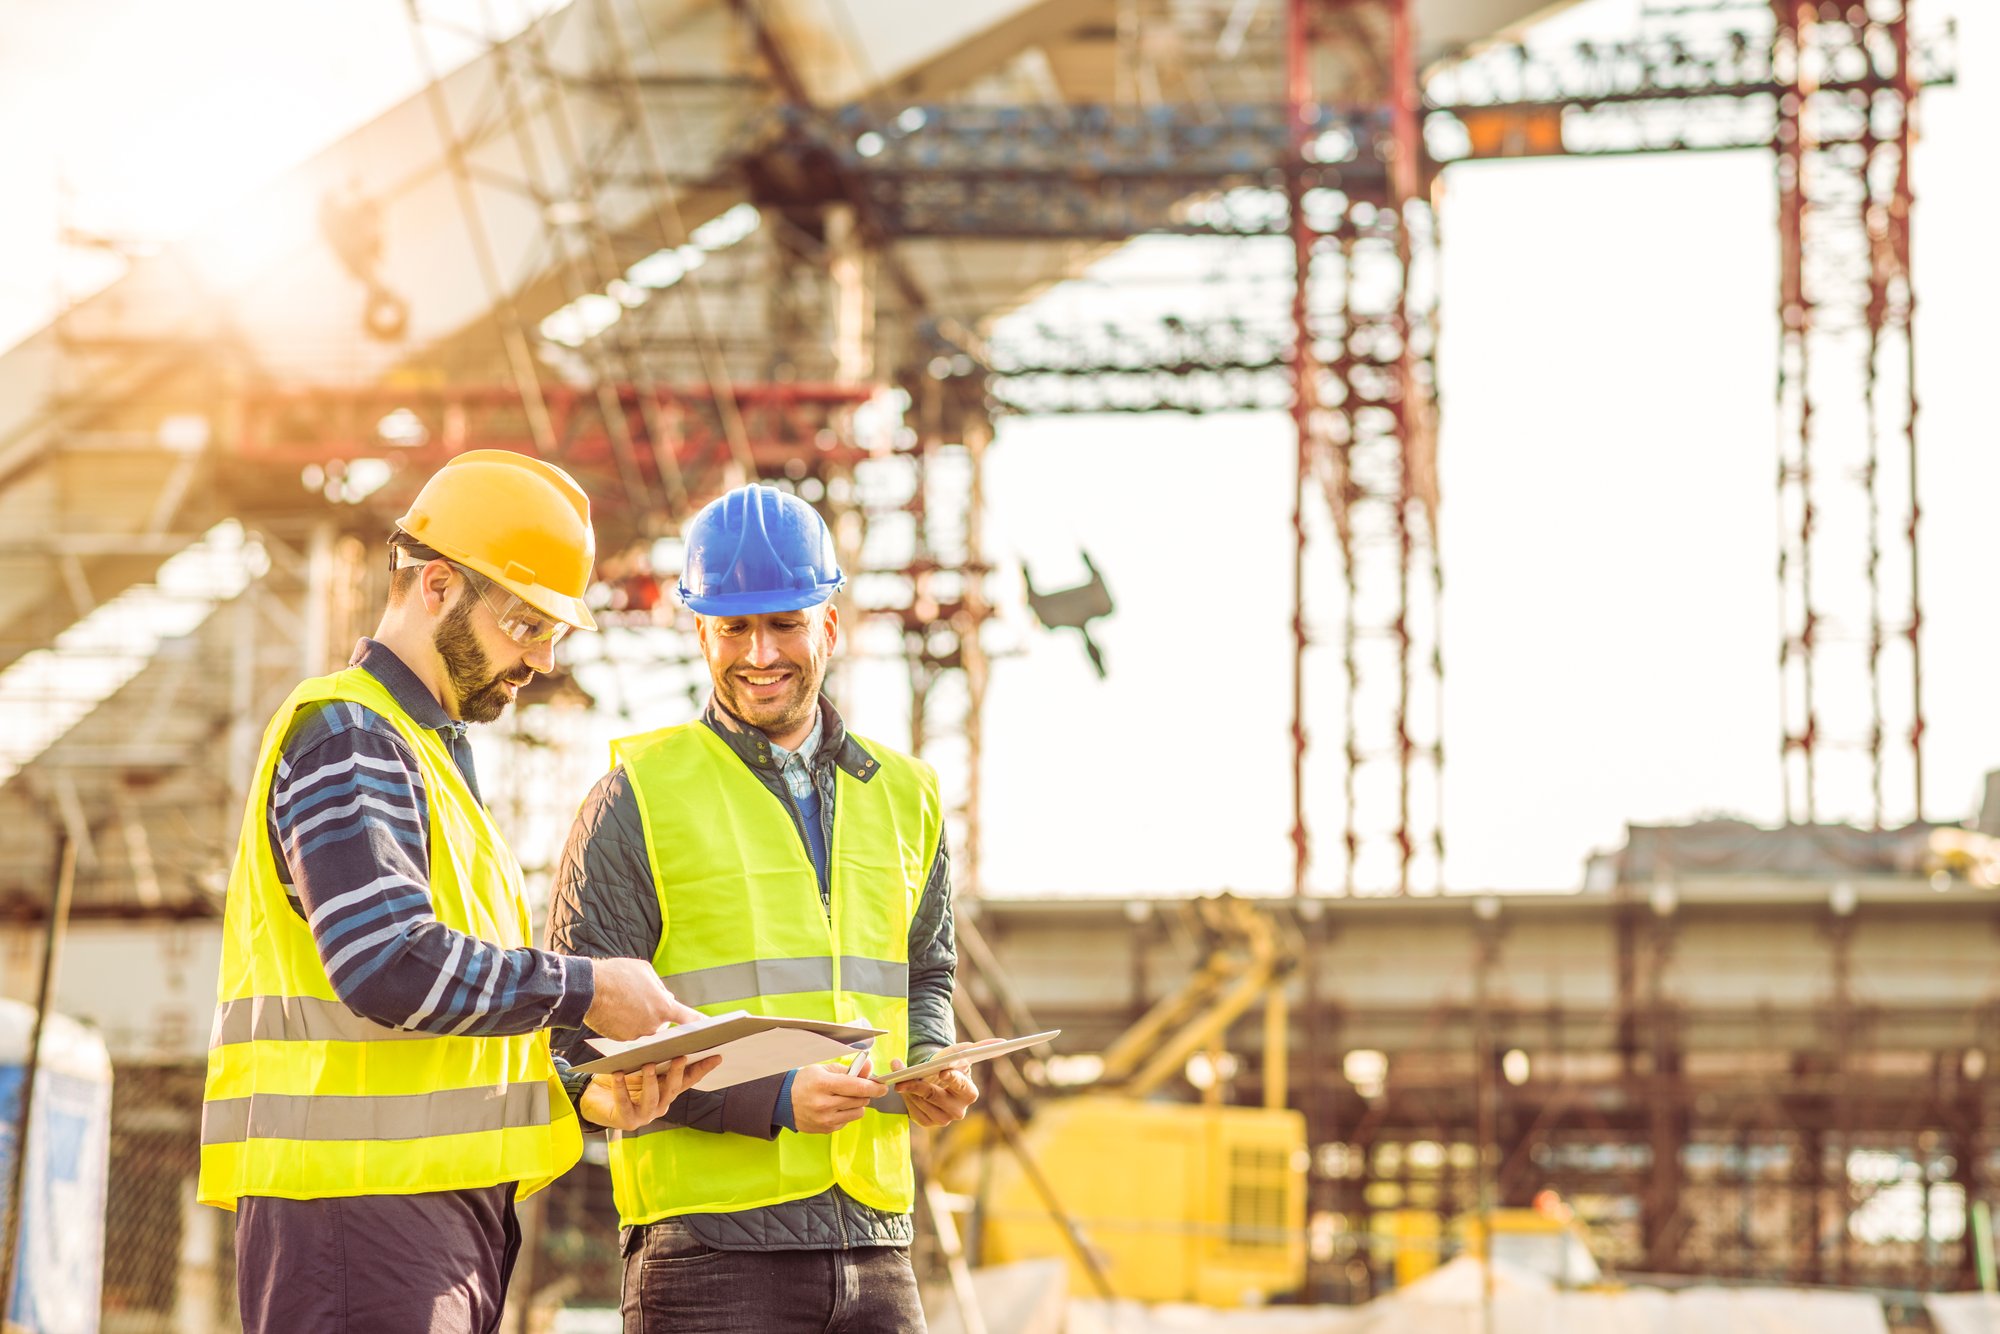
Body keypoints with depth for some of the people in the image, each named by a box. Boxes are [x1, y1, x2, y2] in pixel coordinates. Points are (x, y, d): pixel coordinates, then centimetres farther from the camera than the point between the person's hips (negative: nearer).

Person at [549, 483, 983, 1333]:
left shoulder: (901, 796, 16)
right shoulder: (639, 796, -1)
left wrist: (930, 1072, 5)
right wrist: (771, 1099, -17)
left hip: (872, 1235, 5)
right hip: (711, 1240, -5)